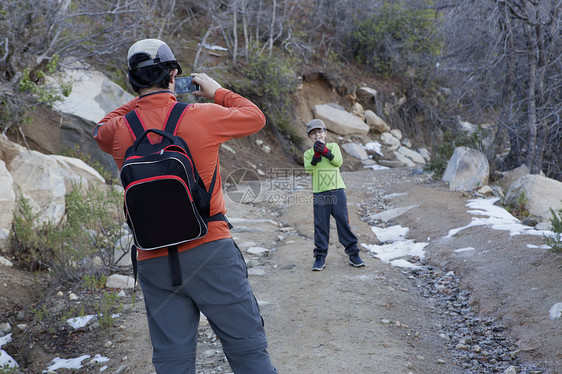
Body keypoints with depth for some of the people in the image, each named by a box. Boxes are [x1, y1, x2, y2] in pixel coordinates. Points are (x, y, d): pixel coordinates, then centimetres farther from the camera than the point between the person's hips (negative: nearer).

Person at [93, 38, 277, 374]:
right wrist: (217, 91, 22)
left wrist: (140, 102, 21)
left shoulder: (119, 131, 1)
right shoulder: (202, 116, -7)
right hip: (209, 250, -3)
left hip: (153, 260, 4)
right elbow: (256, 117, 10)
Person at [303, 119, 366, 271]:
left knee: (343, 222, 0)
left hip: (337, 190, 0)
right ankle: (320, 257, 8)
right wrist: (316, 156, -20)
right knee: (321, 224, 0)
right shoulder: (308, 153, 11)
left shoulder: (333, 147, 10)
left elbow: (338, 162, -7)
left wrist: (326, 152, -19)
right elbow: (309, 169, -6)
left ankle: (353, 254, 7)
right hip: (319, 193, 0)